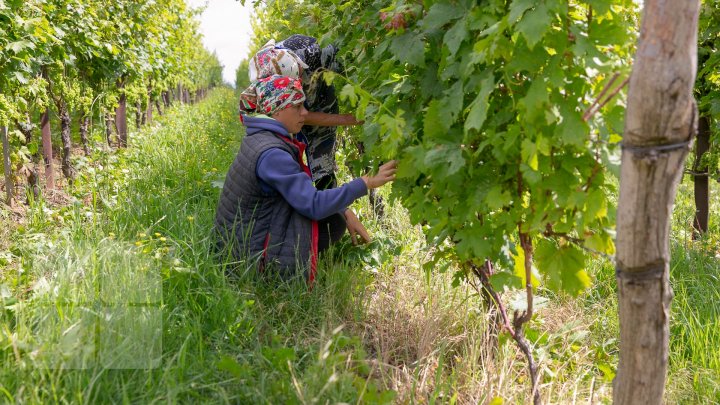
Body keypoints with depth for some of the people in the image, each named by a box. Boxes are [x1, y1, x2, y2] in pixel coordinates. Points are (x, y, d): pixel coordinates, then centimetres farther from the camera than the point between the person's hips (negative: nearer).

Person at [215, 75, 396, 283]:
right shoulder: (271, 154, -24)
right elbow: (313, 205, -27)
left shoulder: (259, 139, 6)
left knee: (335, 218, 7)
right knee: (333, 222, -8)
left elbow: (301, 192, 9)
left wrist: (347, 213, 2)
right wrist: (366, 183, -24)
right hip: (251, 254, -9)